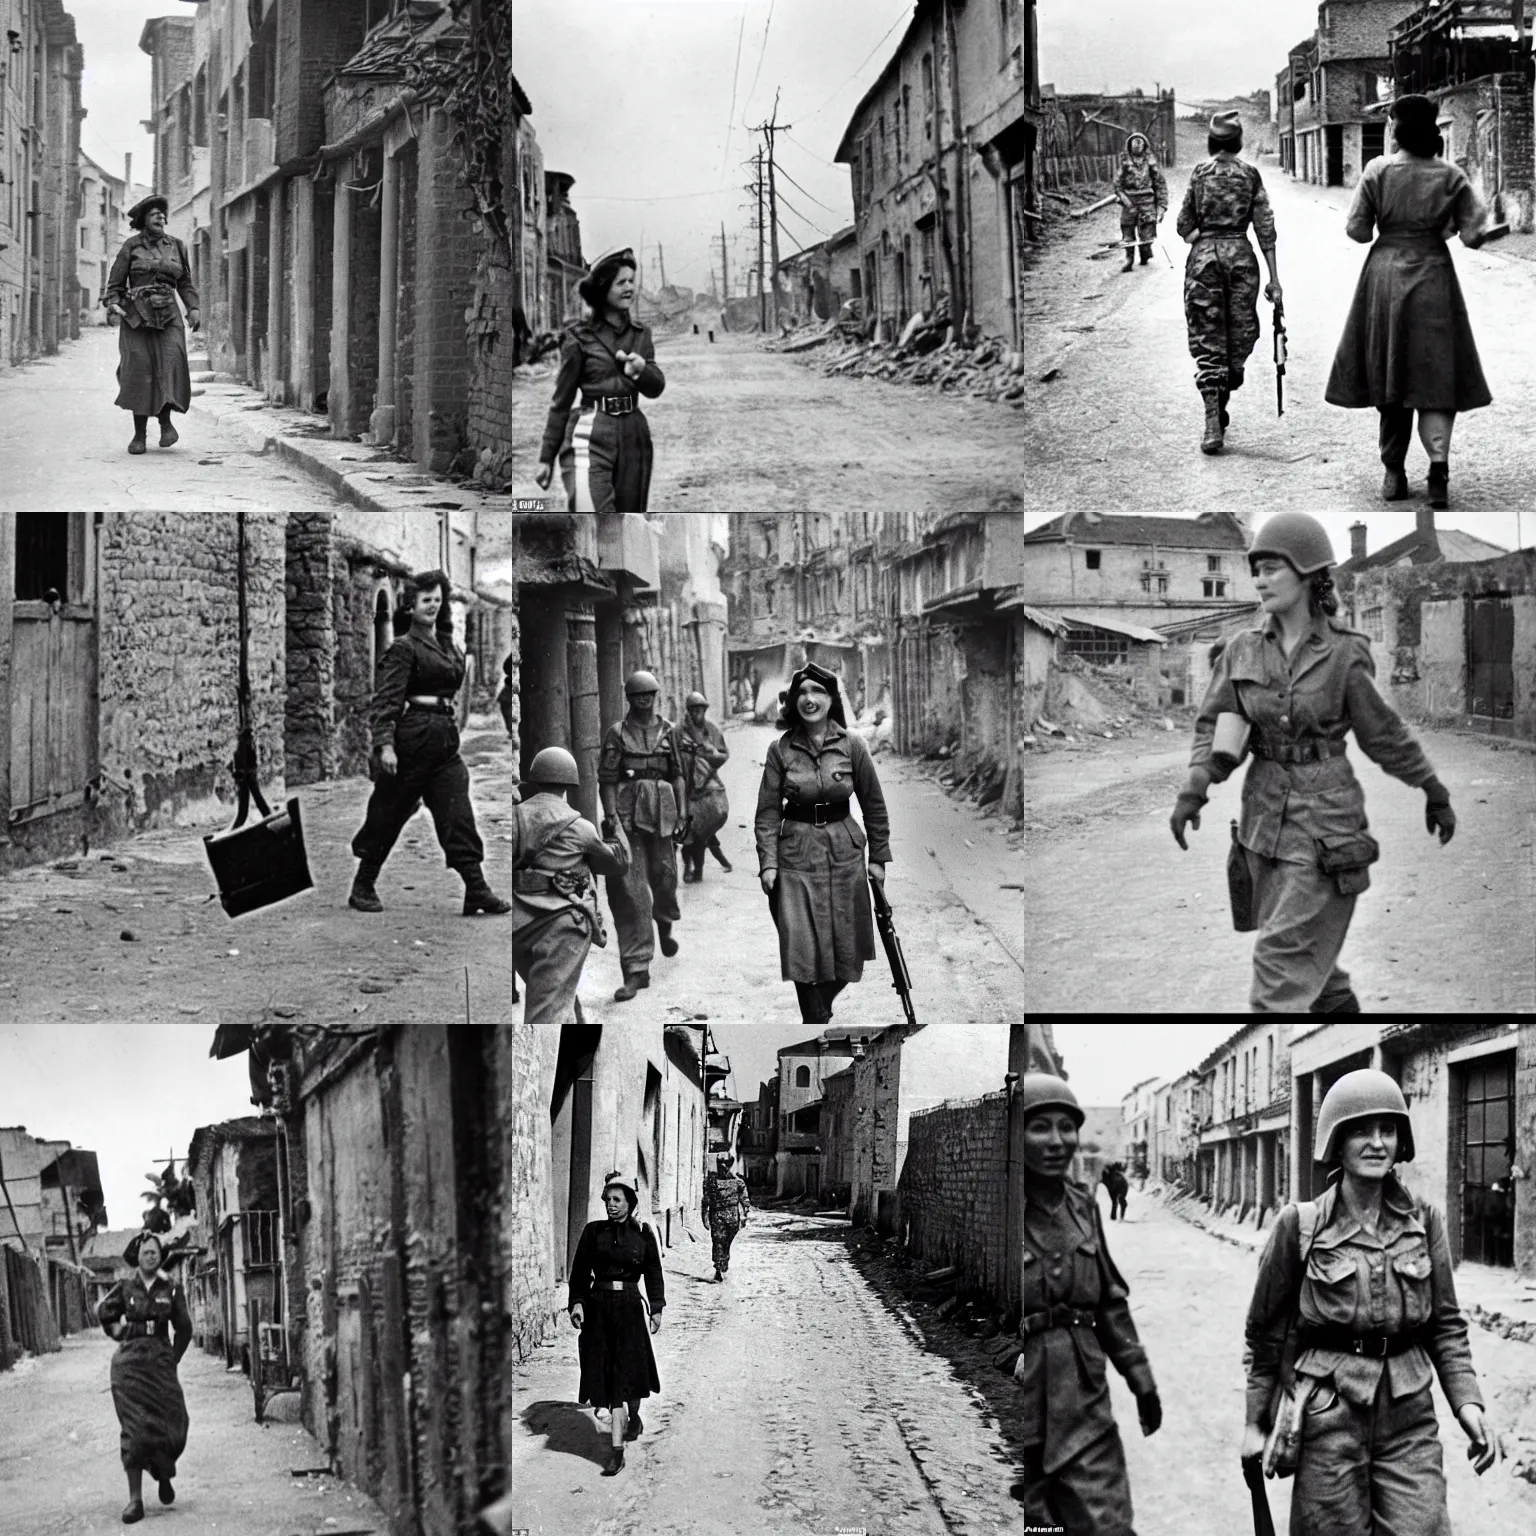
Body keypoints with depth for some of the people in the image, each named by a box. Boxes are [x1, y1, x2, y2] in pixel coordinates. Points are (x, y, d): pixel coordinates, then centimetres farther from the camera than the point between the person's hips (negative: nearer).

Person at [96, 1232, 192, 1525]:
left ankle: (163, 1473, 26)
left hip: (161, 1361, 1)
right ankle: (135, 1499, -4)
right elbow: (103, 1312, 18)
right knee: (135, 1429, -5)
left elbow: (183, 1327, 9)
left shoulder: (171, 1288, 2)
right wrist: (119, 1333, 11)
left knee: (171, 1424, -6)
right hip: (130, 1364, 0)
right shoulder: (125, 1287, 2)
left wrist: (173, 1358, 7)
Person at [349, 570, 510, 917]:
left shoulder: (448, 644, 16)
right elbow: (386, 699, -14)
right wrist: (385, 744, -23)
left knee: (458, 813, -2)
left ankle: (477, 890, -7)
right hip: (413, 735, -7)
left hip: (445, 738, 7)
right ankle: (362, 888, 14)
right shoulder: (404, 648, -7)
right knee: (389, 813, 2)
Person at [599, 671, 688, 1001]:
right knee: (628, 889, -8)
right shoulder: (617, 733, 3)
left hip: (662, 812, 2)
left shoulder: (669, 731, 10)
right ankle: (636, 970, -8)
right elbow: (606, 780, -1)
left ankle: (665, 926, 45)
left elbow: (678, 775, 10)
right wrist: (611, 817, -11)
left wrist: (682, 814, 3)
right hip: (628, 813, -2)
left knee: (664, 875, 7)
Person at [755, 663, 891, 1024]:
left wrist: (878, 857, 6)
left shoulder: (852, 745, -2)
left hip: (844, 851, 1)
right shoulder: (780, 749, -2)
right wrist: (768, 862, -9)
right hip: (797, 854, -1)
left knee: (845, 947, 6)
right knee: (803, 947, -8)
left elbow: (874, 805, 6)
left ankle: (820, 1009, 30)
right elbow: (768, 811, 0)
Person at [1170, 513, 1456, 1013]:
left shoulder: (1344, 656, -11)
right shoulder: (1243, 651, 1)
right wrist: (1193, 792, -12)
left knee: (1283, 955, -10)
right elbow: (1215, 727, 3)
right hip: (1265, 814, 5)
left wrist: (1436, 796, 8)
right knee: (1306, 948, 17)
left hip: (1325, 819, -5)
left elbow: (1387, 735, -1)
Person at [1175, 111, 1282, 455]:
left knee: (1207, 341, 1)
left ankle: (1213, 424, -11)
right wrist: (1274, 278, 0)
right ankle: (1220, 409, 25)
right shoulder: (1250, 174, 1)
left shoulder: (1200, 172, 1)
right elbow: (1265, 228, -2)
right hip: (1241, 256, 0)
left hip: (1204, 256, 0)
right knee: (1239, 336, 16)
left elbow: (1184, 226, 2)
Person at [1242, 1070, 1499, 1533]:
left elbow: (1445, 1324, 9)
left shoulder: (1424, 1221, 4)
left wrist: (1467, 1400, -5)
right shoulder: (1299, 1225, -3)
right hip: (1329, 1416, -2)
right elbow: (1264, 1330, 5)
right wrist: (1255, 1421, 5)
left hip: (1408, 1422, 2)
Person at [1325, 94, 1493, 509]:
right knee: (1435, 377, 2)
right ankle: (1439, 461, -19)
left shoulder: (1377, 170, -6)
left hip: (1385, 272, 1)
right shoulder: (1450, 176, -4)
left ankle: (1394, 474, 14)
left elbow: (1357, 231, -4)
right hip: (1432, 275, 0)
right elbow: (1473, 236, -4)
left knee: (1390, 376, 12)